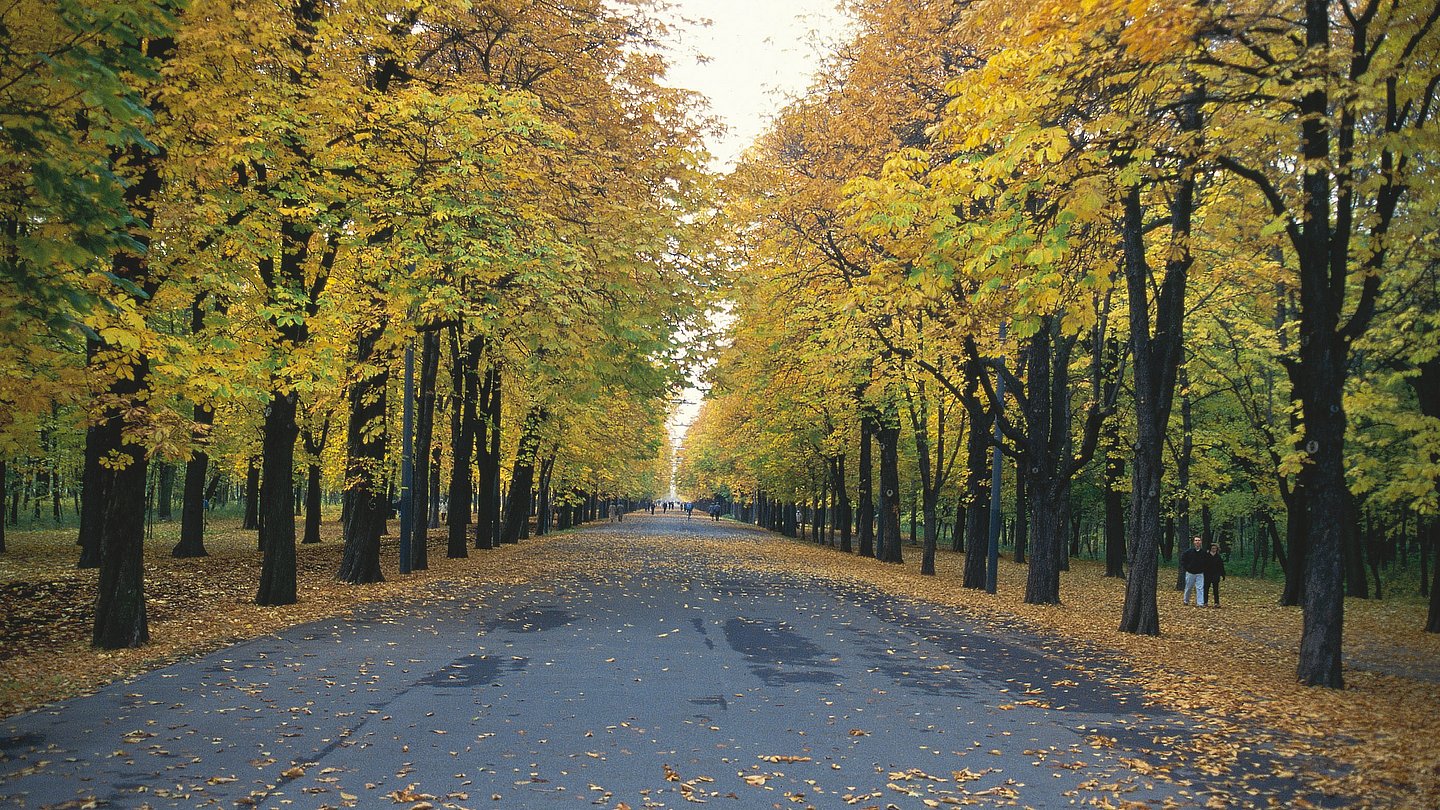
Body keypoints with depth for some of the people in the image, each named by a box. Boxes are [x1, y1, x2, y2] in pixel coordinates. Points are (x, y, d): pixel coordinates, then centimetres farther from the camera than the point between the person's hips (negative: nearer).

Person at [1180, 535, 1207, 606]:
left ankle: (1201, 603, -6)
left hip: (1200, 574, 0)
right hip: (1190, 573, 0)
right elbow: (1182, 559, 3)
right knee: (1188, 588, 11)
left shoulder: (1204, 552, -4)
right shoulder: (1189, 551, -8)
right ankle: (1186, 601, 29)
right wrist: (1186, 567, -2)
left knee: (1200, 588, -7)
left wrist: (1203, 568, 6)